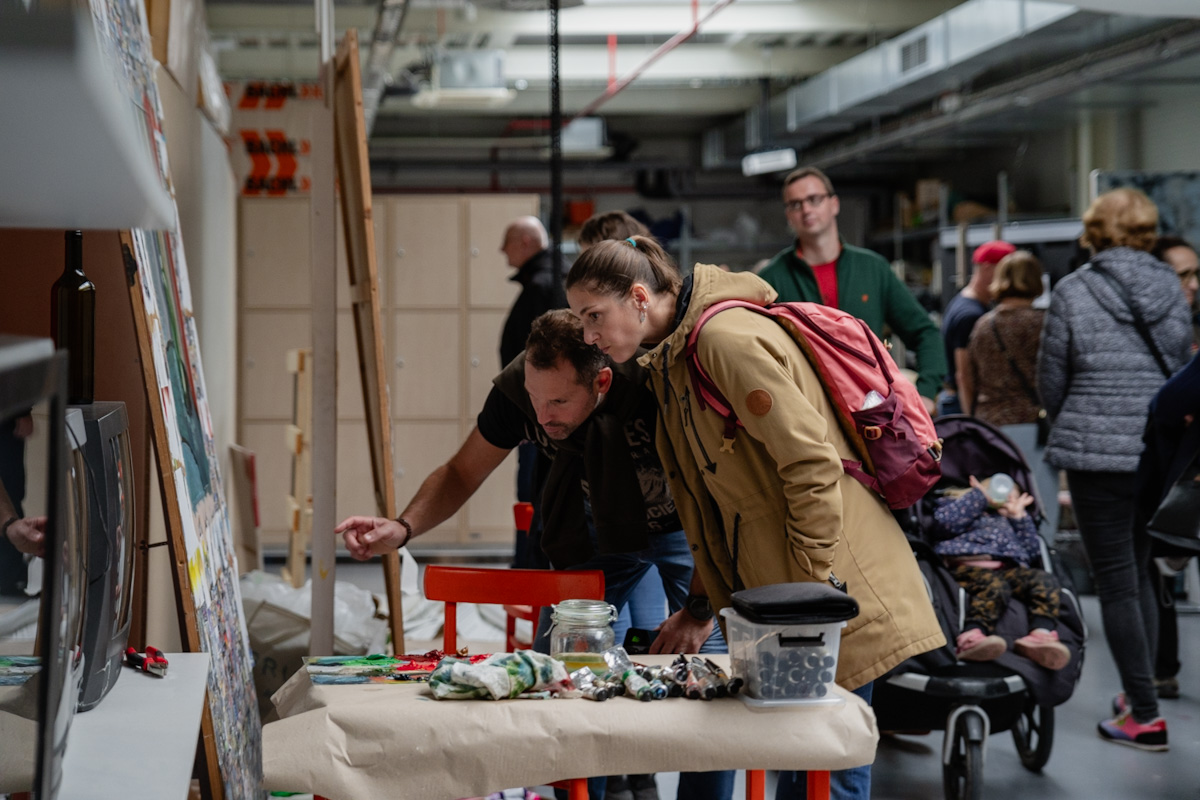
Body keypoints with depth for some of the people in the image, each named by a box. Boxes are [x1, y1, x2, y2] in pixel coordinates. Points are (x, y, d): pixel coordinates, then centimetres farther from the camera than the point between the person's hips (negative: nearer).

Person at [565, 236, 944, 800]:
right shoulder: (672, 360, 14)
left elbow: (812, 464, -20)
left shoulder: (727, 339, -17)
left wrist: (812, 595, -18)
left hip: (834, 586, -9)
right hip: (771, 585, 9)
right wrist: (706, 604, 15)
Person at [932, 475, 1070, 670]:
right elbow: (944, 522, 4)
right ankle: (971, 637, -64)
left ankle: (1042, 632, -52)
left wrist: (1019, 516, 26)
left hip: (1007, 569, 5)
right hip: (967, 566, -4)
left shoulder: (1007, 523, 45)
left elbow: (1032, 553, 27)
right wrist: (979, 496, 12)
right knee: (994, 585, -39)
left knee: (1045, 581, -26)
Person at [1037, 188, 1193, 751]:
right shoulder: (1171, 291, 4)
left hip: (1096, 451, -4)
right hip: (1158, 451, 5)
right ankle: (1139, 691, 22)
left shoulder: (1072, 292, -7)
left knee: (1116, 583, 0)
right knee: (1138, 576, 17)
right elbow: (1180, 369, 13)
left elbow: (1050, 382, 1)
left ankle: (1145, 716, 1)